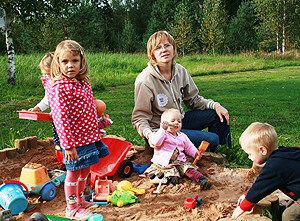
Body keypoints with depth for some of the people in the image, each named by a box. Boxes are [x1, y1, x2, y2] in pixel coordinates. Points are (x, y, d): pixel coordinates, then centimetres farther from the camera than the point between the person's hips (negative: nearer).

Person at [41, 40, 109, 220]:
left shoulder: (84, 82, 7)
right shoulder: (58, 87, -17)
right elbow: (60, 118, -21)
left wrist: (97, 127, 24)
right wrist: (68, 144, -23)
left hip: (89, 136, 8)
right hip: (74, 139, -8)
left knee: (85, 171, 19)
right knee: (74, 172, 4)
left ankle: (80, 200, 38)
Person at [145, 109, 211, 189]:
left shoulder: (182, 136, 16)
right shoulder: (163, 134, -2)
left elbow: (189, 147, 26)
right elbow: (155, 142, -22)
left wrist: (195, 153, 7)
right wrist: (163, 130, -26)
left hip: (180, 161, 1)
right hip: (164, 162, -1)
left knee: (188, 167, -21)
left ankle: (201, 179, -33)